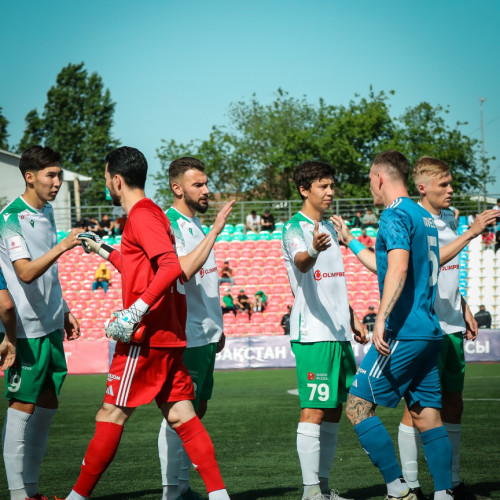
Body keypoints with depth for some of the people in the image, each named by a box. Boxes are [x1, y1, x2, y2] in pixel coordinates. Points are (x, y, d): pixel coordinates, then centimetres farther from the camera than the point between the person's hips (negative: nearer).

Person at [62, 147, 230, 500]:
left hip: (146, 336, -9)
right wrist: (103, 250, 34)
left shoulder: (141, 215, -11)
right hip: (169, 334, 9)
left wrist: (136, 311, -28)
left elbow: (171, 265, -24)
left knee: (112, 415, -3)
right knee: (181, 415, 5)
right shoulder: (152, 213, 19)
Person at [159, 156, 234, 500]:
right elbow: (184, 270, -30)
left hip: (205, 334, 10)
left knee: (197, 409, 12)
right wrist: (215, 231, -30)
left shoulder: (196, 223, 16)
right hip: (185, 337, -10)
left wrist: (216, 326, 23)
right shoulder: (169, 225, -13)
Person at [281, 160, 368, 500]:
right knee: (314, 411, -10)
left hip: (339, 332, 9)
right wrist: (313, 251, -53)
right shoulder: (295, 229, -9)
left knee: (334, 411, 10)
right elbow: (300, 263, -31)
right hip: (313, 334, -9)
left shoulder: (329, 228, 18)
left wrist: (352, 319, 25)